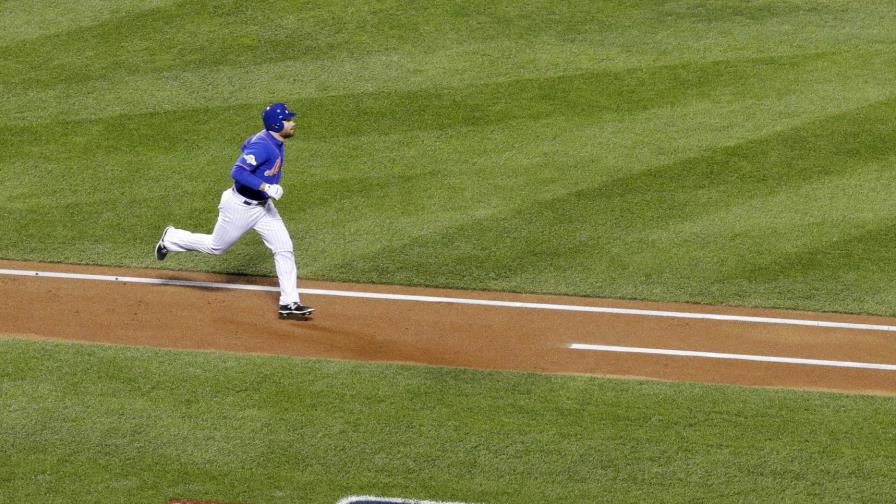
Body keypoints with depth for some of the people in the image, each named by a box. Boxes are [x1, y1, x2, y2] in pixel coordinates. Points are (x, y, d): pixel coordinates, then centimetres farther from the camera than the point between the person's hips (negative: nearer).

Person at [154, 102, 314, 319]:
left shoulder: (273, 140, 0)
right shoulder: (262, 146, -29)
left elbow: (246, 145, 19)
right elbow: (237, 172, -35)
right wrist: (265, 187, -38)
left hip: (263, 206, 9)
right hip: (240, 206, -9)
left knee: (284, 249, -1)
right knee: (216, 246, 12)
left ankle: (289, 303, 2)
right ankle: (171, 238, 35)